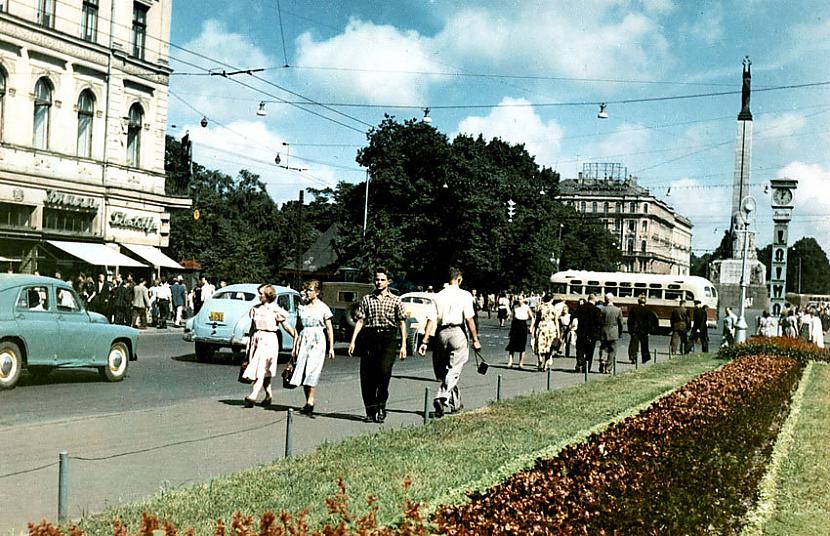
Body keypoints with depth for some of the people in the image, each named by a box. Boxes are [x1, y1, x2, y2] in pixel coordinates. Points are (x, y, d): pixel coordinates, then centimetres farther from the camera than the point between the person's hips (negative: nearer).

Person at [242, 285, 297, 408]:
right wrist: (249, 342, 18)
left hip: (269, 339, -6)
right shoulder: (255, 309, 12)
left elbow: (286, 326, 0)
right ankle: (268, 395, 21)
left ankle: (253, 396, -23)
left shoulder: (275, 310, -5)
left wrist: (296, 337, -5)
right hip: (256, 339, 6)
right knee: (264, 370, 10)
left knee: (261, 369, -13)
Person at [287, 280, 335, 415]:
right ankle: (308, 403, 7)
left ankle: (310, 402, -14)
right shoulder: (302, 307, 11)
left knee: (312, 372, -13)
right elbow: (298, 328, 15)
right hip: (304, 341, 4)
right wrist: (294, 346, 12)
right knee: (303, 372, -1)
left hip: (318, 342, -4)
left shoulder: (323, 308, 1)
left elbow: (329, 329, 3)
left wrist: (331, 347, -1)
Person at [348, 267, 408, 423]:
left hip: (388, 339, -2)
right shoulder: (366, 299, 13)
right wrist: (353, 341, -1)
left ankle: (381, 406, -2)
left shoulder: (395, 300, 10)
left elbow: (402, 323, 9)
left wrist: (403, 345, 2)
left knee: (384, 371, -18)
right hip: (370, 338, 2)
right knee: (367, 375, 0)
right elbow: (360, 321, 9)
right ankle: (370, 411, 9)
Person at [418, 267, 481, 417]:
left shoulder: (438, 296, 7)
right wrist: (475, 340, -2)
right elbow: (469, 319, -8)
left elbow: (431, 319, 0)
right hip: (457, 332, -4)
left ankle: (455, 403, 25)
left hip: (441, 333, 4)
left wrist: (425, 340, -1)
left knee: (444, 370, 16)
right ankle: (442, 397, -23)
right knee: (454, 370, -3)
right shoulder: (465, 295, -2)